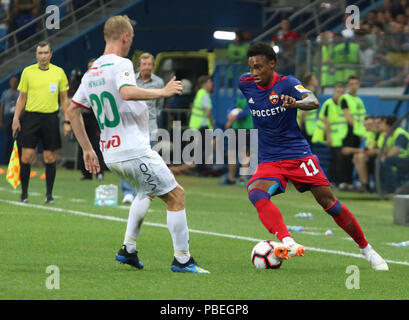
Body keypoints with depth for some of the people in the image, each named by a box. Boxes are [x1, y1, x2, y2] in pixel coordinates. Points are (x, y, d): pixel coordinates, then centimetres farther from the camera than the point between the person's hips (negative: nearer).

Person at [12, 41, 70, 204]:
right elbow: (22, 97, 9)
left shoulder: (59, 72, 5)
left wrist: (67, 121, 3)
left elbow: (64, 99, 9)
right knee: (26, 156, -6)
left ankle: (49, 194, 10)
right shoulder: (28, 72, 4)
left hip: (51, 118, 0)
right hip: (31, 117, 0)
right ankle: (24, 192, 4)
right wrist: (16, 118, 0)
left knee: (50, 158, 1)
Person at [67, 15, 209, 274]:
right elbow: (127, 92, -34)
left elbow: (72, 110, 18)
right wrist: (162, 92, -23)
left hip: (111, 154, 9)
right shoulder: (121, 64, -13)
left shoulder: (91, 72, 13)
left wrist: (87, 150, 21)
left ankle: (128, 250, 24)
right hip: (135, 152, -9)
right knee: (176, 196, 0)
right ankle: (182, 260, -1)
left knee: (147, 192, 31)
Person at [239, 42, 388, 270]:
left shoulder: (287, 83, -12)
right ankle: (288, 242, -44)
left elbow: (313, 101, -30)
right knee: (255, 192, -29)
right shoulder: (246, 84, 0)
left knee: (329, 203, -3)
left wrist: (297, 103, -53)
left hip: (298, 154, -3)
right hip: (269, 161, 3)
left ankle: (366, 249, 16)